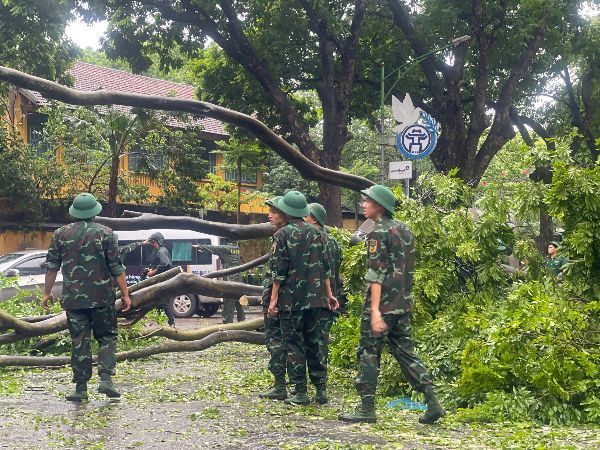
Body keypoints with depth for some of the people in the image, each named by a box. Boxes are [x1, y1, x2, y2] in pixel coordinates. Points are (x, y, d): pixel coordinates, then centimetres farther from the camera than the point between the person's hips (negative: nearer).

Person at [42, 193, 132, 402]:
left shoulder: (61, 234, 3)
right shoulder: (105, 233, -4)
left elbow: (52, 266, 5)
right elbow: (116, 268, -5)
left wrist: (47, 292, 15)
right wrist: (125, 294, 1)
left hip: (73, 298, 2)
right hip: (101, 298, -2)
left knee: (79, 342, 6)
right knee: (107, 337, 11)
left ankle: (81, 388, 6)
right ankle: (106, 378, -4)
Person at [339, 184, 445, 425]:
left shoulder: (378, 233, -12)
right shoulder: (404, 230, 14)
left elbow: (377, 274, -19)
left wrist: (375, 311, -22)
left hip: (382, 303, -8)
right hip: (403, 304, 8)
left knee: (368, 352, 2)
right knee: (405, 351, 12)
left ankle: (366, 408, 4)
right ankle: (432, 402, 4)